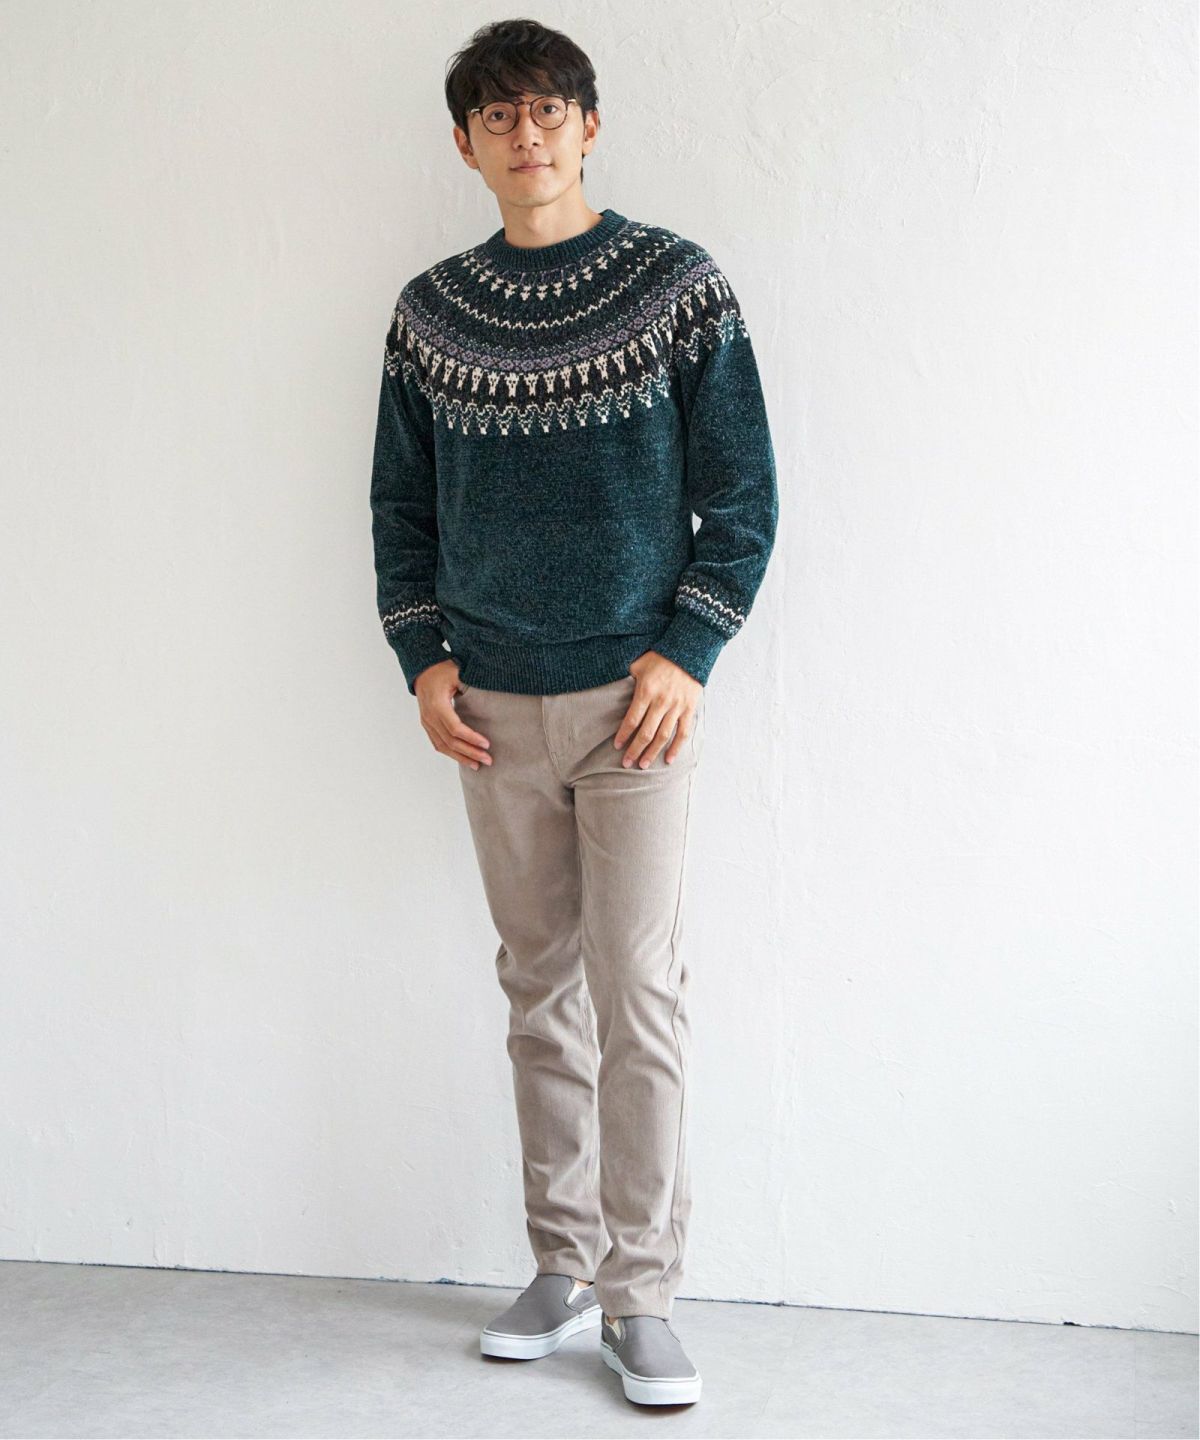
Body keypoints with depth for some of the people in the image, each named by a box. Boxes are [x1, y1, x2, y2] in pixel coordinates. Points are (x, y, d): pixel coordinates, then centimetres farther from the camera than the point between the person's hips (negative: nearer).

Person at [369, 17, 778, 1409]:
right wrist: (422, 656, 3)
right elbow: (400, 504, 15)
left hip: (634, 696, -3)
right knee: (540, 988, 9)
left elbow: (743, 492, -1)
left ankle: (640, 1293, 5)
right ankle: (563, 1263, 20)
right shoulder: (429, 313, 8)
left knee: (638, 991, -4)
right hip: (491, 709, 3)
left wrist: (685, 653, -10)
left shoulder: (676, 283, -1)